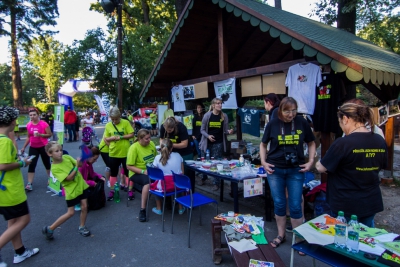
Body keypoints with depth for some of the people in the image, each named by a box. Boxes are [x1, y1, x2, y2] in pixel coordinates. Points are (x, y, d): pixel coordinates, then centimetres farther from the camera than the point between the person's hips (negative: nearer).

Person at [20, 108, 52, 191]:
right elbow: (28, 137, 11)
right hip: (33, 147, 3)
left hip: (43, 147, -3)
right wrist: (24, 147, 10)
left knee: (46, 163, 12)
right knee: (31, 165, -3)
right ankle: (29, 184, -2)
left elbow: (50, 134, -12)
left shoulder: (44, 124, -14)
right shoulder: (28, 125, 1)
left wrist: (40, 134, -27)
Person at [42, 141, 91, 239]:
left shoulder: (66, 157, -4)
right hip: (71, 190, -5)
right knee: (70, 213, 2)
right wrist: (77, 166, -31)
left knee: (84, 207, 7)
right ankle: (49, 229, 19)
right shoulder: (55, 168, -20)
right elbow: (69, 178, -24)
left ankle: (82, 227, 28)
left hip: (81, 185, 5)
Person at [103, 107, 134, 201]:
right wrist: (112, 138, -14)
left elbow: (131, 134, -7)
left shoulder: (126, 122, -6)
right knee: (113, 172, 15)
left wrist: (121, 137, -18)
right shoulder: (108, 125, 0)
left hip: (125, 152, -2)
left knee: (128, 172, 9)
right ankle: (112, 191, 28)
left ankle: (130, 190, 21)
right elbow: (105, 138, 6)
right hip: (113, 153, 2)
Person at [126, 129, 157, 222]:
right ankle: (142, 210, -26)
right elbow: (129, 166, -12)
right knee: (148, 181, -36)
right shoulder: (134, 147, -11)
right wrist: (143, 171, -22)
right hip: (137, 173, -5)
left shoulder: (151, 144, 4)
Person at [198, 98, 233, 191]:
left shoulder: (224, 116, -3)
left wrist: (229, 131, -19)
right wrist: (208, 136, -18)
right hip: (207, 142, 0)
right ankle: (203, 178, 39)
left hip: (218, 143, 0)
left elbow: (225, 130, 3)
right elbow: (202, 130, -2)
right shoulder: (207, 115, -8)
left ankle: (216, 183, 17)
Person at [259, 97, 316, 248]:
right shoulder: (273, 124, -4)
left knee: (295, 205, 5)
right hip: (275, 169, 1)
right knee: (279, 203, 11)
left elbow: (311, 143, 8)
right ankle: (281, 235, 30)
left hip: (296, 170, 0)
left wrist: (311, 161, -2)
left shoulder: (302, 123, -4)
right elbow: (263, 144, 7)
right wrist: (263, 162, -4)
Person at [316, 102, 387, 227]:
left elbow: (321, 168, -15)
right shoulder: (380, 141, -2)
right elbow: (380, 166, 14)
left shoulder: (343, 143, -23)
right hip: (372, 202, 6)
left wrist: (317, 164, 6)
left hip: (347, 206, -6)